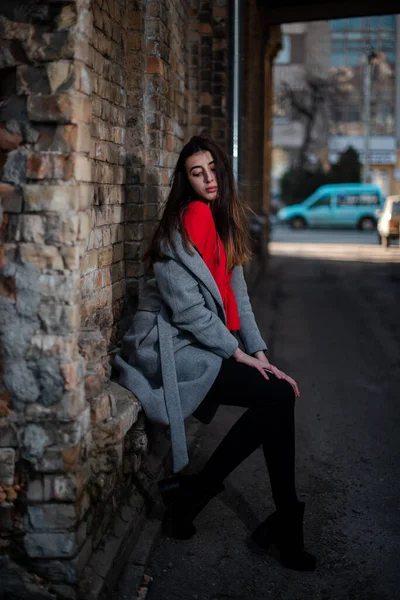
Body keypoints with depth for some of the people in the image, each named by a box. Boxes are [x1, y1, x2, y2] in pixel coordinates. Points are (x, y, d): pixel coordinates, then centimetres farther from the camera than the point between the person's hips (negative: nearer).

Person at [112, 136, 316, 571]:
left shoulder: (223, 224, 15)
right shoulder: (190, 219, -13)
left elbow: (236, 297, 12)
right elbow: (187, 306, -18)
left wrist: (259, 354, 2)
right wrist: (238, 352, -10)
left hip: (200, 347, 8)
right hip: (169, 350, -8)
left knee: (281, 394, -11)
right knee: (276, 397, -18)